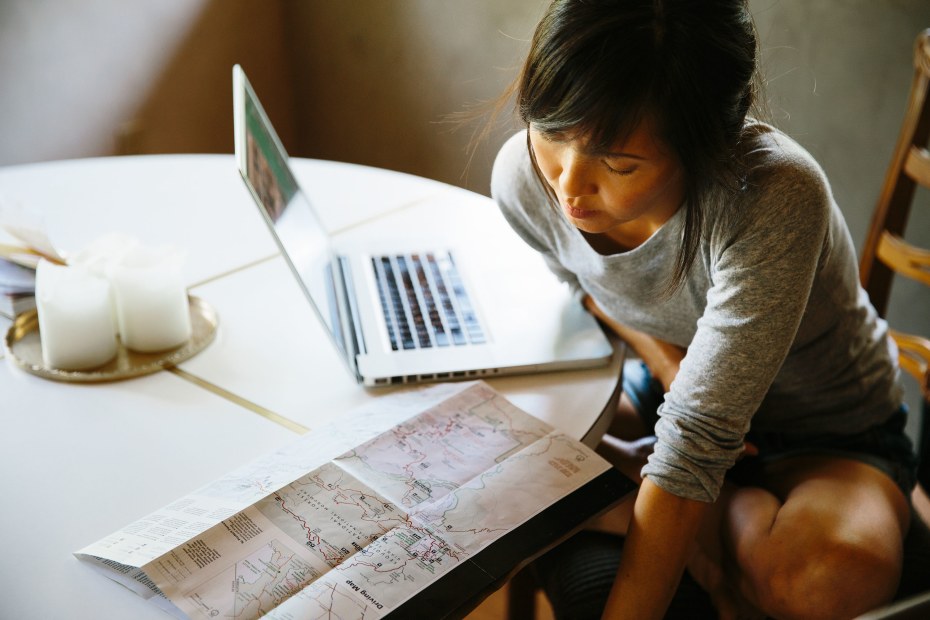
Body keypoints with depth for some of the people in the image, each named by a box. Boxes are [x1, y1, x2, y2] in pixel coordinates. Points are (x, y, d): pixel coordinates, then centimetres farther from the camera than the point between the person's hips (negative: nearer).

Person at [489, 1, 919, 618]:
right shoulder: (524, 176, -20)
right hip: (671, 396, 5)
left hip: (829, 440, -4)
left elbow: (698, 442, -37)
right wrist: (664, 359, -14)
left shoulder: (775, 201, -37)